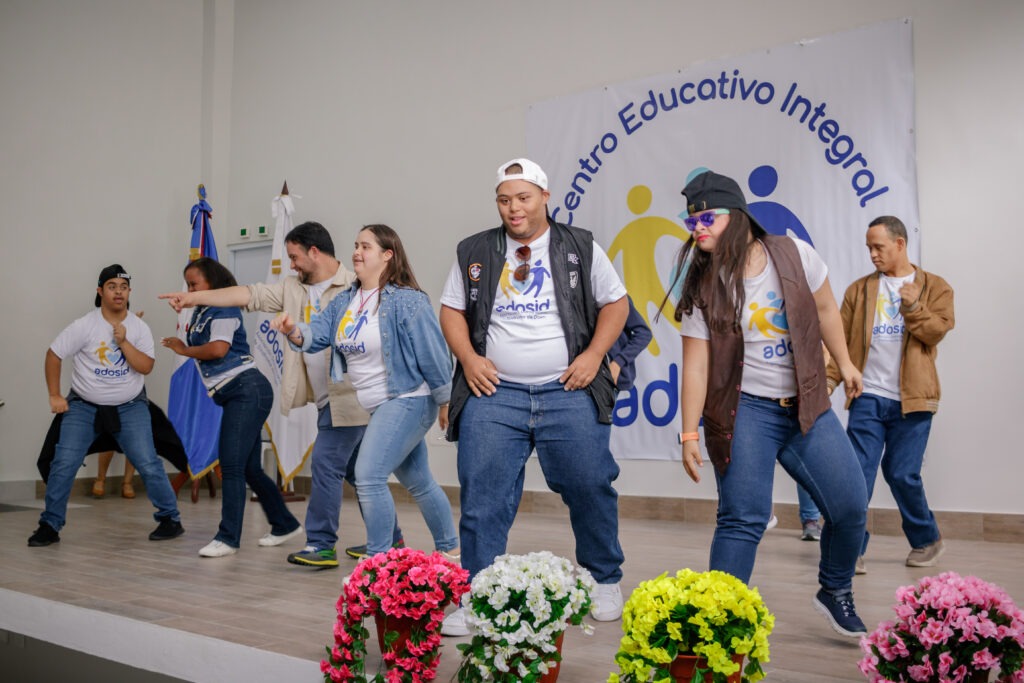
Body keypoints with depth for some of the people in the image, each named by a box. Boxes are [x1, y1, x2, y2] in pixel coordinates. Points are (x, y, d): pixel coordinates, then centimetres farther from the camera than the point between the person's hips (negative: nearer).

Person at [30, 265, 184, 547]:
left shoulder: (139, 328, -5)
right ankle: (50, 526, 9)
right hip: (84, 407, 0)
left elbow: (146, 367, -13)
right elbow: (53, 355, -3)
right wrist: (55, 396, -6)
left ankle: (170, 519, 6)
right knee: (63, 465, -6)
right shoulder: (84, 326, -10)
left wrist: (123, 342, -24)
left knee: (148, 464, -7)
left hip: (130, 407, 0)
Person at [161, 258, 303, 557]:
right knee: (249, 468, 12)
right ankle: (285, 525, 24)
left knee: (232, 465, -11)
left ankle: (228, 538, -8)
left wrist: (184, 350, -8)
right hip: (234, 397, 10)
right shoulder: (200, 313, 19)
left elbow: (218, 349, -21)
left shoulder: (224, 309, -7)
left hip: (247, 390, -10)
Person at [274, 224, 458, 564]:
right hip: (375, 407, 8)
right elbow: (317, 334, -2)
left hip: (406, 401, -8)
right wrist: (294, 331, -24)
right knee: (418, 482, 19)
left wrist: (444, 402, -11)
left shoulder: (407, 301, -18)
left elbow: (433, 354, -16)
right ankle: (449, 549, 36)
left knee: (368, 476, -16)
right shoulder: (344, 301, 7)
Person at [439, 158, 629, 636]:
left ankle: (605, 580, 26)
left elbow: (615, 302, 9)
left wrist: (593, 355, -4)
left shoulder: (580, 248, 6)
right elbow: (451, 310, 13)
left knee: (591, 490, 4)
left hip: (569, 394, -1)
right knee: (482, 499, -1)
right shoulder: (474, 253, 10)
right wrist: (468, 357, -3)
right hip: (493, 393, 1)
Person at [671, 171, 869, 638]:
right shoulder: (703, 287, -6)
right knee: (742, 520, -10)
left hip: (807, 405, 3)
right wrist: (689, 433, -11)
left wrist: (844, 362, 19)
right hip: (745, 409, -2)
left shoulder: (794, 255, -3)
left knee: (851, 508, 3)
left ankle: (835, 593, 30)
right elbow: (695, 363, -8)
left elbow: (825, 309, 13)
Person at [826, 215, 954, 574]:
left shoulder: (935, 287, 7)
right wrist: (829, 378, -9)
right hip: (868, 397, 2)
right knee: (858, 474, -4)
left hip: (911, 398, -1)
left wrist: (913, 307, -21)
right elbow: (842, 338, 4)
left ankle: (927, 541, 27)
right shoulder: (859, 290, 10)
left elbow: (938, 331, -5)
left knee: (902, 474, 3)